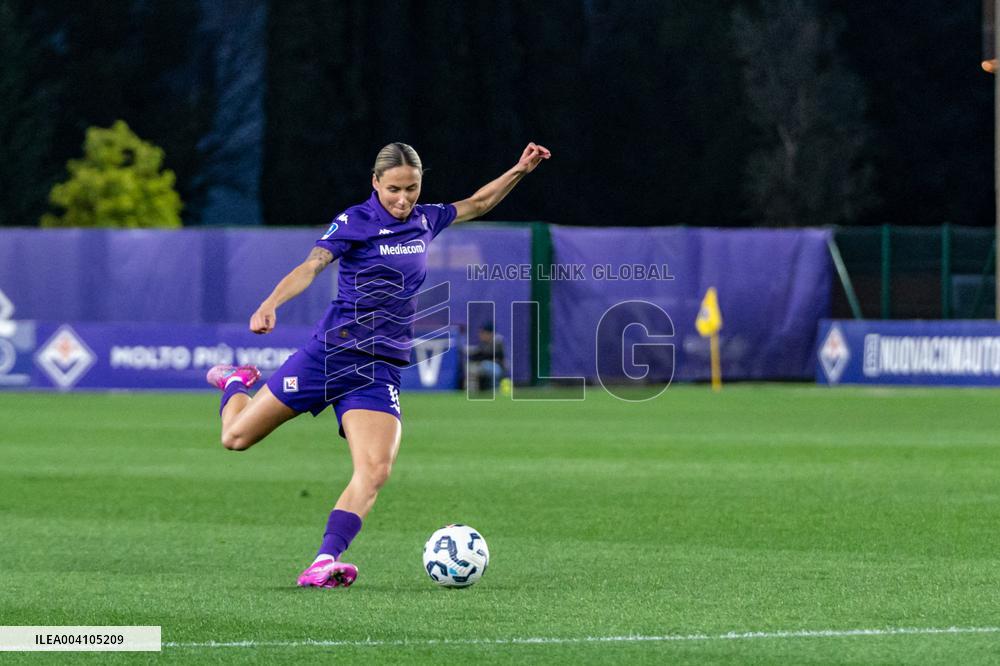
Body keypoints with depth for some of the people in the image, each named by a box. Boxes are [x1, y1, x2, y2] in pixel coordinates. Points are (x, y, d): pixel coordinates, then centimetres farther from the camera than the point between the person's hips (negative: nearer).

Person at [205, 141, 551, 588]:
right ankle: (236, 383, 38)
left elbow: (477, 204, 29)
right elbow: (311, 267, -22)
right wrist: (270, 304, -39)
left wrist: (520, 170, 20)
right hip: (331, 353, -4)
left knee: (375, 470, -20)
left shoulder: (425, 220, 10)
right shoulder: (355, 222, -8)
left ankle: (325, 562, -27)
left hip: (379, 370, 4)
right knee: (237, 437, 4)